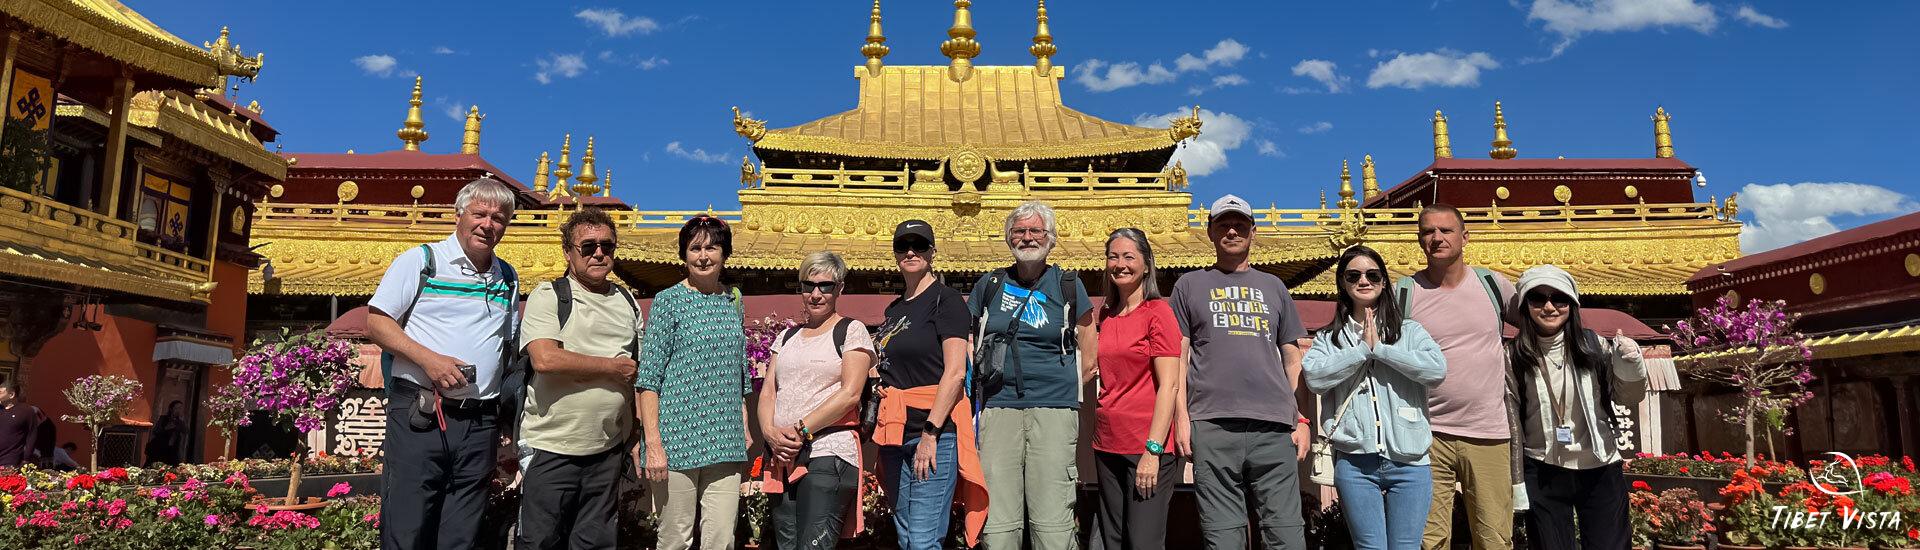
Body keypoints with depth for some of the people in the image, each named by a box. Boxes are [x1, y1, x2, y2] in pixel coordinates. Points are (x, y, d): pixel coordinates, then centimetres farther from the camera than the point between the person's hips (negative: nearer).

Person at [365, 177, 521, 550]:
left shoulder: (507, 279, 15)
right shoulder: (420, 261, 1)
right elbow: (376, 322, -3)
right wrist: (429, 359, -16)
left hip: (480, 422, 4)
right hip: (417, 416, -4)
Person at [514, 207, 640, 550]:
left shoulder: (627, 302, 12)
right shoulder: (548, 297, -4)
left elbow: (640, 370, 19)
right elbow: (544, 359, -20)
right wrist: (614, 367, -12)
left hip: (607, 451, 5)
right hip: (551, 448, -4)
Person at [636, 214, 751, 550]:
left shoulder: (733, 303, 13)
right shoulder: (668, 301, -1)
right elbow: (649, 379, -5)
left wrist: (746, 439, 13)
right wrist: (653, 443, -13)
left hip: (726, 444, 4)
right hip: (678, 440, -4)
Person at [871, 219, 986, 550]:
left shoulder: (946, 299, -4)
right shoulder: (895, 309, 18)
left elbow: (955, 372, -14)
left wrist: (930, 433, -20)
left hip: (936, 429, -8)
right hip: (895, 434, 8)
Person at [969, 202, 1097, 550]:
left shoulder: (1068, 286, 10)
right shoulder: (988, 286, 13)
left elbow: (1091, 358, 13)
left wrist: (1062, 385, 7)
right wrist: (981, 389, 7)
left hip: (1054, 411, -1)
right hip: (998, 410, 2)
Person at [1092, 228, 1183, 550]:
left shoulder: (1158, 312, -6)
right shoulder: (1106, 315, 13)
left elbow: (1169, 385, -12)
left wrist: (1153, 450, -17)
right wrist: (1096, 438, 11)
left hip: (1148, 446, -7)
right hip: (1108, 445, 7)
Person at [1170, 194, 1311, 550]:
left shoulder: (1273, 287, 20)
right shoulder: (1190, 285, 14)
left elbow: (1292, 360, 19)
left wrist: (1302, 419, 9)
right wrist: (1181, 419, 0)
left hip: (1275, 427, 2)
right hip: (1212, 427, -2)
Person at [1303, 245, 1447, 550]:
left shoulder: (1409, 330, 10)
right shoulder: (1328, 338, 10)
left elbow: (1437, 370, -8)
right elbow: (1314, 377, -8)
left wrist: (1380, 348, -6)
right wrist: (1363, 350, -8)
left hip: (1408, 461, 0)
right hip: (1354, 461, 0)